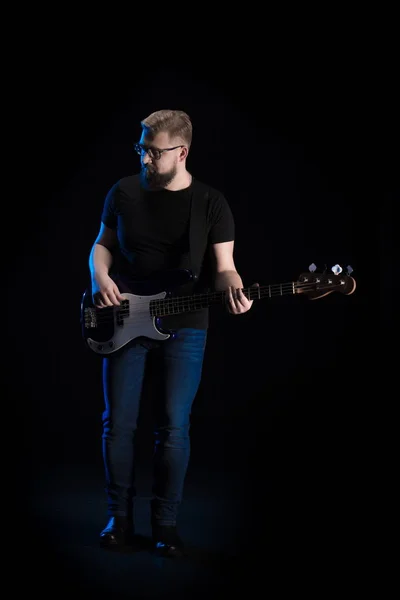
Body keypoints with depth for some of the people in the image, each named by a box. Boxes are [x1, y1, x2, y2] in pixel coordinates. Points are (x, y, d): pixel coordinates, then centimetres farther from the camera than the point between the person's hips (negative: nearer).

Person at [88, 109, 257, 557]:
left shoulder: (211, 204, -3)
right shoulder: (124, 191, 3)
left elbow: (223, 266, -3)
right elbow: (103, 244, 12)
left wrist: (232, 288, -25)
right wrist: (100, 278, -8)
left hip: (184, 327, -2)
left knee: (173, 428, -1)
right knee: (118, 422, 2)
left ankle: (165, 523, 13)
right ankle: (119, 516, 18)